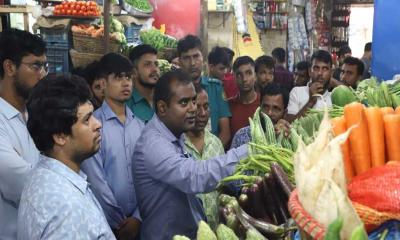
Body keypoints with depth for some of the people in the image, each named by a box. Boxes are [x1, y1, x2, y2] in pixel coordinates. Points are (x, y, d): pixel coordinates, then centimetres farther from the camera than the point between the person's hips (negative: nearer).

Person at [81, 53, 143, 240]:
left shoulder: (140, 125, 4)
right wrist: (119, 222, -10)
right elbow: (95, 180, -14)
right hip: (107, 224, -4)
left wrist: (138, 216, -9)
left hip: (138, 220, 4)